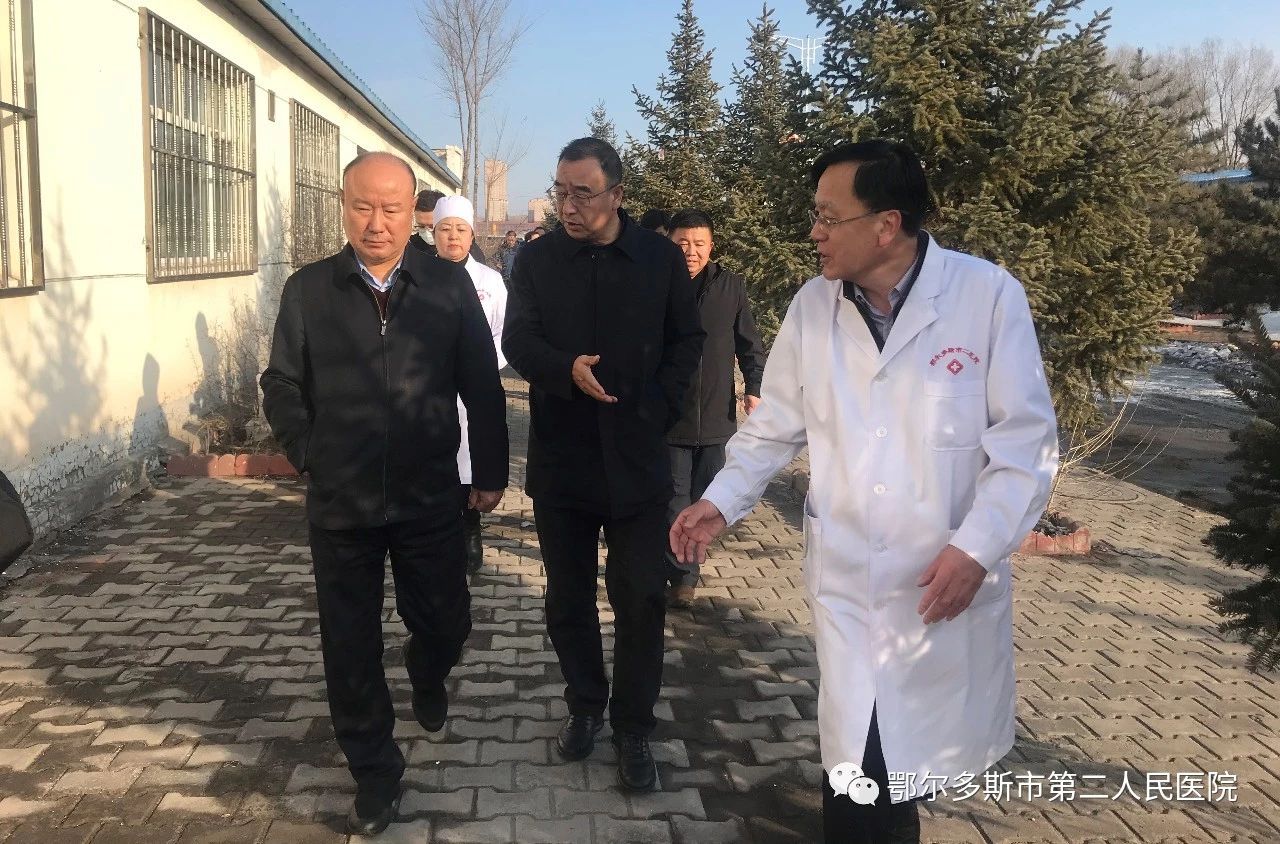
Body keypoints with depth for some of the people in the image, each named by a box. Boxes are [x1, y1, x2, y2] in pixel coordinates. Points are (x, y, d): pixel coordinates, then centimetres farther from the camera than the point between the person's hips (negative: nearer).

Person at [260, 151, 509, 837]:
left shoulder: (449, 285, -3)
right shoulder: (307, 290, -2)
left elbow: (482, 385, 0)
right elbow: (282, 386, 6)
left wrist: (490, 472, 2)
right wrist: (312, 458, 1)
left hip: (430, 497, 0)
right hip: (339, 504, 0)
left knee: (445, 624, 13)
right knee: (351, 647, 8)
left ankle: (428, 681, 50)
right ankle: (375, 775, 27)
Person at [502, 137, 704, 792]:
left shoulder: (661, 258, 0)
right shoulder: (537, 259, 2)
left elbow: (687, 341, 6)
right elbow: (517, 340, -5)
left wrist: (658, 411, -5)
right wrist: (567, 371, -25)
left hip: (636, 459, -1)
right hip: (560, 459, 2)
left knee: (640, 598, 2)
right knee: (568, 596, 12)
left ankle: (633, 729, 17)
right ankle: (585, 706, 31)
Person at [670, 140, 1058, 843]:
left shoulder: (989, 294, -10)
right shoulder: (813, 303, 1)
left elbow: (1025, 439, -9)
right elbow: (776, 423, 11)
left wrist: (978, 546, -17)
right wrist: (722, 500, 1)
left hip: (950, 578, -2)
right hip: (844, 580, 2)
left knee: (930, 754, 14)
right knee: (859, 782, 1)